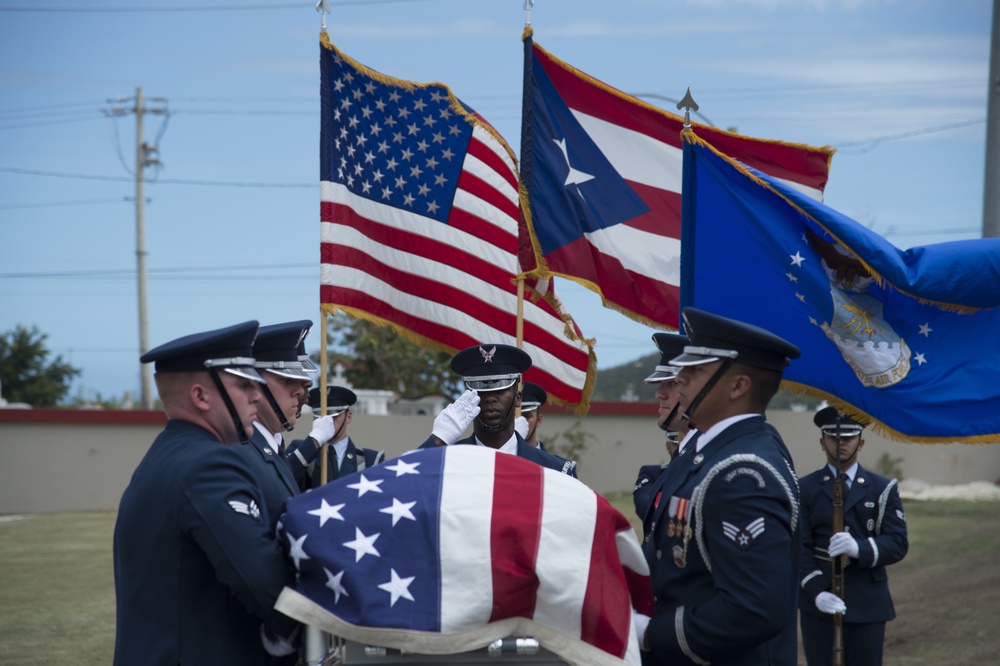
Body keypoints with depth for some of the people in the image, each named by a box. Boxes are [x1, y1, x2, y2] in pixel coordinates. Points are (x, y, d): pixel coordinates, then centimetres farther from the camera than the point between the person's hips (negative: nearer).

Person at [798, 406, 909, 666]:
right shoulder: (804, 489, 6)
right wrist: (816, 592, -19)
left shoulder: (883, 489, 8)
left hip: (868, 605, 1)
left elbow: (898, 544, -2)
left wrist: (860, 548, -23)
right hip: (818, 605, 0)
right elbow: (799, 547, -3)